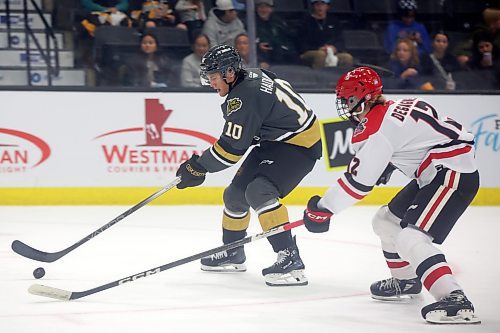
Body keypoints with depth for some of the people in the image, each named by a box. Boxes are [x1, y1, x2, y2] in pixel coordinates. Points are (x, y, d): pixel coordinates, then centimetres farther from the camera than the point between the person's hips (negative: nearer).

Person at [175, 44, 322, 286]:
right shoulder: (250, 77, 3)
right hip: (274, 140, 11)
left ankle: (290, 258, -31)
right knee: (236, 192, 14)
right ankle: (232, 253, 33)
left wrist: (198, 168, -15)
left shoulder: (245, 96, -26)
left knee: (259, 191, -28)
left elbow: (232, 148, -24)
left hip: (300, 144, -11)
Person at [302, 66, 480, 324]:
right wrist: (385, 167, 30)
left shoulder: (376, 127, -18)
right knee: (385, 222, 20)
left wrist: (322, 209, -9)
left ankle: (455, 300, -34)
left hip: (453, 175, -11)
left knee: (411, 238, -23)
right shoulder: (392, 108, 11)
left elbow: (358, 180, -17)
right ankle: (406, 280, 40)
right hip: (432, 175, 11)